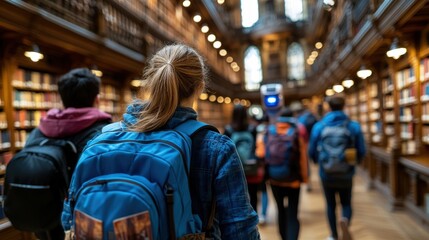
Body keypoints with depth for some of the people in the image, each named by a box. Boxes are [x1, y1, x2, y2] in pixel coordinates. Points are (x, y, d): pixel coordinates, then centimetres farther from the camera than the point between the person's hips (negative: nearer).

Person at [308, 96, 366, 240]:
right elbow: (361, 151, -4)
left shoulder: (318, 126, -8)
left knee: (330, 204, 18)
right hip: (346, 174, 0)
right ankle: (345, 220, -11)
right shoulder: (354, 126, -7)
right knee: (346, 203, 18)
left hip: (326, 174, 0)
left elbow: (312, 152, -3)